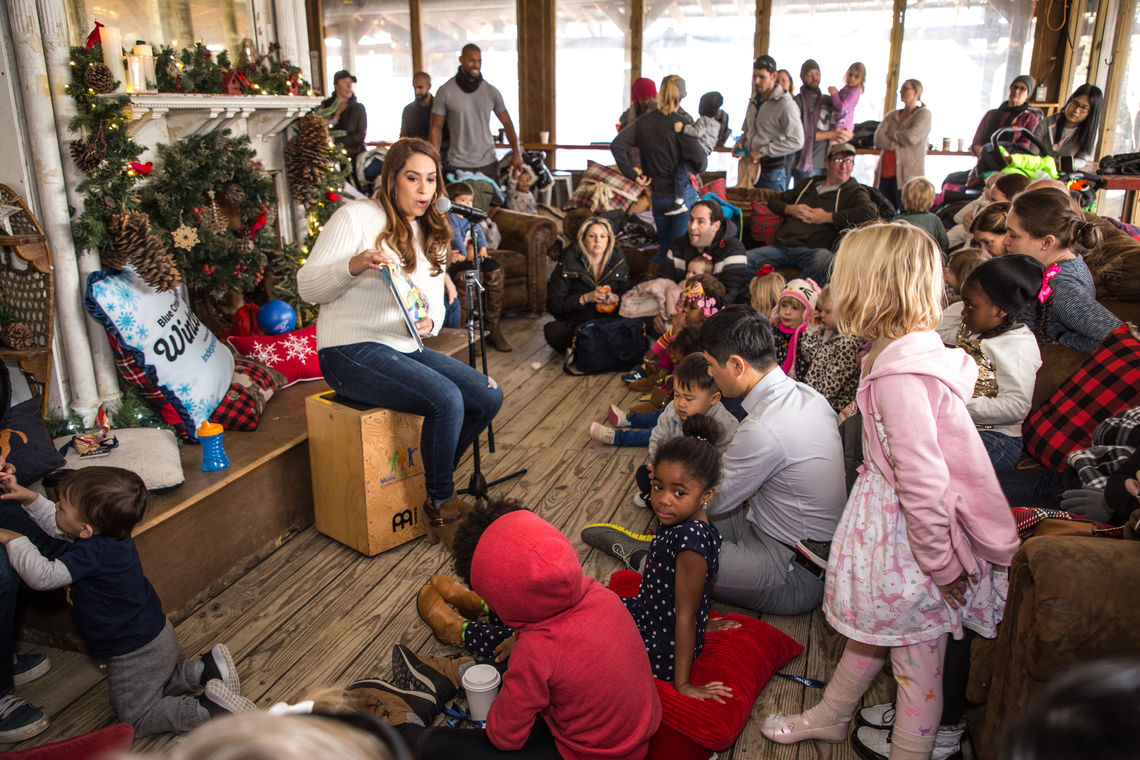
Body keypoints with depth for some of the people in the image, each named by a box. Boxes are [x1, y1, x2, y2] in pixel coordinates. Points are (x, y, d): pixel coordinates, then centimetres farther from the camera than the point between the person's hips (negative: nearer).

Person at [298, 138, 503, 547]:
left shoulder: (431, 233, 16)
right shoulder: (356, 217, -7)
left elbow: (436, 305, 16)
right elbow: (307, 286, -12)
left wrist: (429, 322, -9)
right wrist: (356, 264, -30)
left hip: (409, 349, 8)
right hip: (352, 352, -8)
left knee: (489, 397, -8)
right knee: (446, 400, -28)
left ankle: (432, 477, 12)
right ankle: (441, 508, -7)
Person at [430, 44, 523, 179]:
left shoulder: (491, 91, 5)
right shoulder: (445, 91, -1)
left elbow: (507, 123, 10)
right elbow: (436, 128, 1)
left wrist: (516, 152, -3)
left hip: (487, 163, 2)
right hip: (457, 165, -2)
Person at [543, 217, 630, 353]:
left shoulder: (618, 260, 4)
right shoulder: (568, 261, -5)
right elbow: (553, 305, -9)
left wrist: (615, 298, -10)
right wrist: (585, 298, -20)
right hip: (574, 323, -2)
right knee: (552, 330, -35)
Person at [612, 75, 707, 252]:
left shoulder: (644, 120, 2)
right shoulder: (680, 122, -13)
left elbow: (616, 145, -5)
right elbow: (697, 157, -18)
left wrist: (633, 174, -2)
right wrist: (700, 168, 5)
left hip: (657, 195, 5)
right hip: (682, 194, -5)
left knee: (664, 245, 22)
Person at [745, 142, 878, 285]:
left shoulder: (854, 191, 13)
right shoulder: (808, 184, 28)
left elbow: (871, 212, -9)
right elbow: (773, 201, 31)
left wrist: (827, 217, -6)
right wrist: (791, 209, 7)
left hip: (812, 250, -4)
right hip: (781, 245, 5)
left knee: (823, 260, -42)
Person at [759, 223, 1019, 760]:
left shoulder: (900, 375, -29)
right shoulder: (910, 352, 2)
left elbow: (922, 478, -27)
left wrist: (940, 563, -19)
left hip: (916, 532, -10)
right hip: (891, 518, 10)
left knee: (917, 658, 10)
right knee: (871, 627, 26)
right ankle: (831, 715, 48)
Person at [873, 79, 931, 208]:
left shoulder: (923, 114, 5)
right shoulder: (892, 116, 18)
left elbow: (911, 137, -12)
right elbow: (878, 140, 3)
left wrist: (891, 134, 3)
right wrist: (899, 144, -9)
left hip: (908, 174, -5)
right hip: (885, 173, 5)